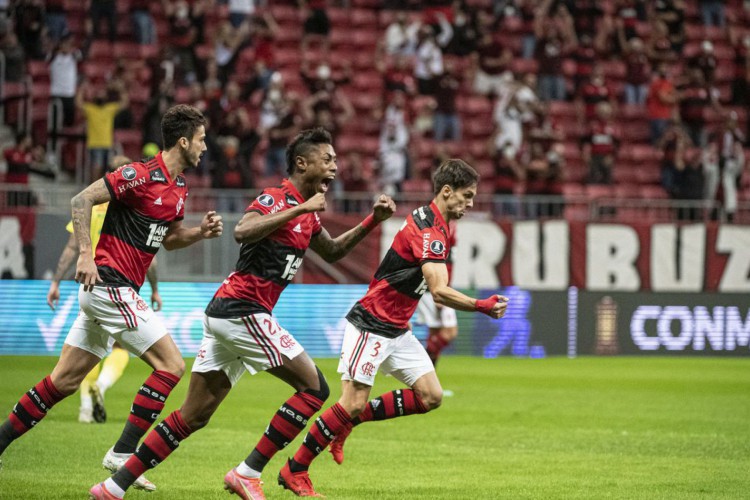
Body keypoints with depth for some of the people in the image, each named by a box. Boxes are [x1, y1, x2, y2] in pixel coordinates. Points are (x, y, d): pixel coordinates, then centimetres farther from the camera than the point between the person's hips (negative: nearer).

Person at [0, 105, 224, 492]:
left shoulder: (179, 188, 13)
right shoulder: (140, 175, -14)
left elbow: (168, 238, 25)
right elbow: (81, 200, -15)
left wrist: (201, 232, 7)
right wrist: (85, 254, -20)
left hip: (116, 291, 9)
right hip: (109, 283, -9)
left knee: (65, 380, 10)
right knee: (170, 364, -12)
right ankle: (123, 453, -10)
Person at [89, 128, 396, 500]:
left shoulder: (306, 213, 18)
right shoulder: (276, 198, -10)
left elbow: (332, 251, 34)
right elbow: (243, 232, -29)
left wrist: (372, 221, 23)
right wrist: (300, 209, -26)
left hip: (224, 314, 9)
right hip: (243, 311, -9)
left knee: (192, 417, 9)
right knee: (314, 388, -6)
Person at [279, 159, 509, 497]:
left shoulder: (438, 226, 10)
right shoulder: (428, 230, -21)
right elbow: (440, 292, -30)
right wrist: (482, 306, -25)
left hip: (397, 330, 10)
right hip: (370, 326, -10)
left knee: (430, 396, 0)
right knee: (353, 402, -13)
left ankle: (348, 421, 11)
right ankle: (294, 471, -1)